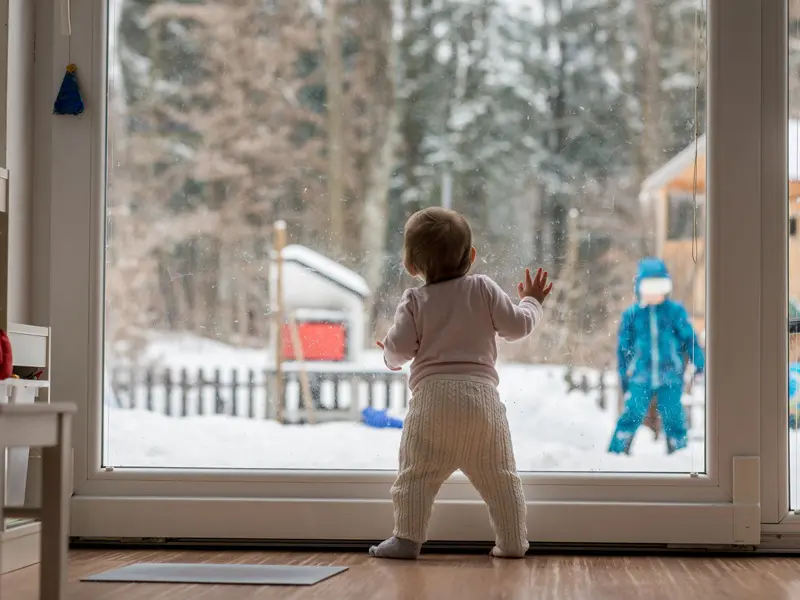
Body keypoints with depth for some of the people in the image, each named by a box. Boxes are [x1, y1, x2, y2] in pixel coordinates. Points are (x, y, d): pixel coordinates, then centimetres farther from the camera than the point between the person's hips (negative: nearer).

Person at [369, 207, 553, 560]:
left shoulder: (415, 301, 6)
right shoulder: (484, 289, 9)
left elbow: (399, 347, -1)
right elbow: (517, 326, 9)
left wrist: (391, 356, 22)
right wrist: (531, 302, 28)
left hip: (432, 396, -2)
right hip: (481, 396, 2)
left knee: (416, 474, 3)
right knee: (499, 475, 10)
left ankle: (407, 538, -1)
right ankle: (512, 541, 12)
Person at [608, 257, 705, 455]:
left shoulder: (675, 311, 2)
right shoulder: (632, 314, 4)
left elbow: (689, 338, 8)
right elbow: (624, 346, 13)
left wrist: (699, 363, 0)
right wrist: (623, 375, 15)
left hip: (670, 377, 0)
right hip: (641, 377, 0)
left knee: (674, 419, 0)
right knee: (631, 415, -9)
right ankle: (615, 454, -2)